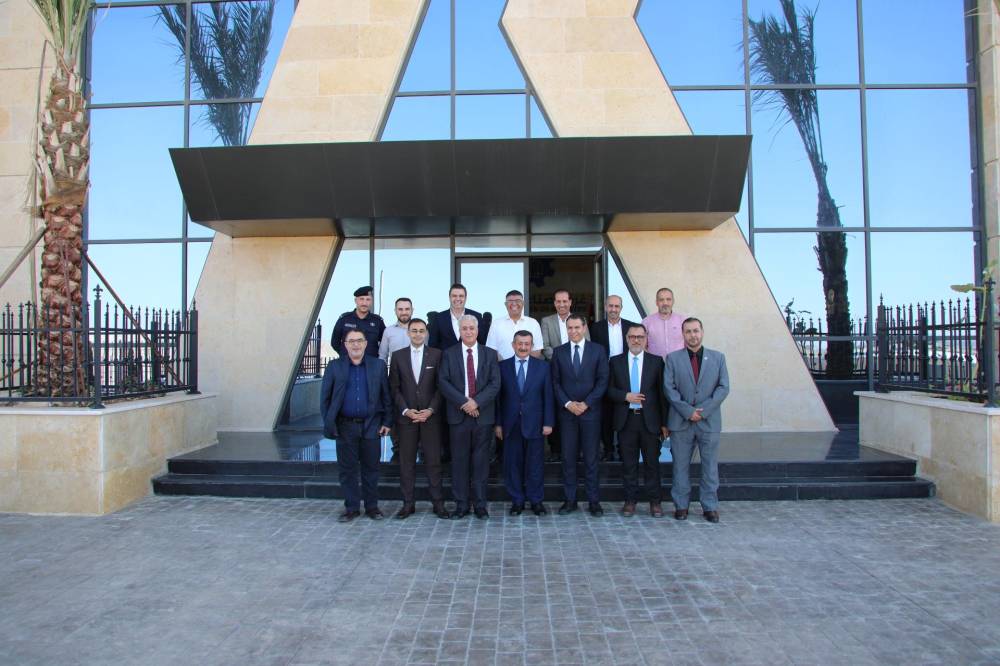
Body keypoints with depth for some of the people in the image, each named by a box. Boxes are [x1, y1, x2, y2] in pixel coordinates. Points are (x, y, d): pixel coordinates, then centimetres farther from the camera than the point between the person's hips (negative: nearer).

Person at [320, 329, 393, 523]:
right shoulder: (334, 366, 4)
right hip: (345, 426, 0)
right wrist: (328, 423, -2)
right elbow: (325, 397, 4)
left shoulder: (378, 365, 4)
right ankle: (351, 508, 17)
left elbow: (386, 395, 5)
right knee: (347, 469, 6)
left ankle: (372, 506, 19)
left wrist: (387, 422, 0)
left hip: (371, 425, 0)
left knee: (371, 468, 7)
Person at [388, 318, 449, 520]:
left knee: (433, 460, 1)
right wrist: (406, 410, -7)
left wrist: (431, 410, -9)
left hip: (431, 416, -1)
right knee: (406, 462, 4)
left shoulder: (436, 355, 4)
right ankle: (408, 503, 12)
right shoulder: (398, 356, 7)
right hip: (406, 417, 1)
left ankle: (438, 503, 8)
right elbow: (394, 387, 4)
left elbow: (440, 386, 2)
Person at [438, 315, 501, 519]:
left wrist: (477, 402, -14)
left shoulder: (490, 354, 7)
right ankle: (461, 504, 11)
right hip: (458, 415, 0)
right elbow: (443, 382, -3)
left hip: (483, 415, 0)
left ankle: (480, 504, 12)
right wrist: (464, 402, -14)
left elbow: (495, 384, -1)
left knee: (481, 461, 4)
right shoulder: (449, 354, 6)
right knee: (459, 461, 4)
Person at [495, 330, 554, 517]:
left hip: (534, 424, 0)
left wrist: (548, 423, -3)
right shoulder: (502, 367, 3)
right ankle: (517, 500, 17)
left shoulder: (543, 366, 4)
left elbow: (548, 396, 2)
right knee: (512, 464, 5)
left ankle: (536, 500, 18)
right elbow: (498, 397, 2)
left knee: (535, 464, 6)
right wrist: (498, 423, -1)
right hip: (511, 424, 0)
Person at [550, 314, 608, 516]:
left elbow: (602, 380, -1)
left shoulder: (598, 350, 3)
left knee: (591, 458, 2)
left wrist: (586, 403, -9)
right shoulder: (559, 352, 7)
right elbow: (555, 382, 5)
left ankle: (594, 500, 10)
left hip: (590, 411, -1)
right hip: (567, 411, 1)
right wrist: (568, 403, -8)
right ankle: (570, 500, 11)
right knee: (568, 458, 3)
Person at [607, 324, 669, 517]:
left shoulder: (656, 361, 4)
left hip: (649, 420, 0)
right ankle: (630, 501, 17)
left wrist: (664, 422, 0)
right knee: (629, 463, 7)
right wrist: (625, 396, -14)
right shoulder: (615, 362, 7)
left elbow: (662, 393, 3)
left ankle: (655, 501, 18)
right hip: (625, 420, 1)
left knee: (652, 462, 6)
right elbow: (609, 390, 5)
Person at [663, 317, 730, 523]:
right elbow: (669, 388, -3)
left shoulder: (717, 357, 8)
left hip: (709, 421, 1)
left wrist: (704, 410, -10)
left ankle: (710, 506, 15)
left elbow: (723, 387, 0)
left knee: (710, 466, 6)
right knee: (681, 466, 5)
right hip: (681, 421, -1)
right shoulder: (673, 358, 4)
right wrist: (688, 411, -12)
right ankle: (681, 505, 14)